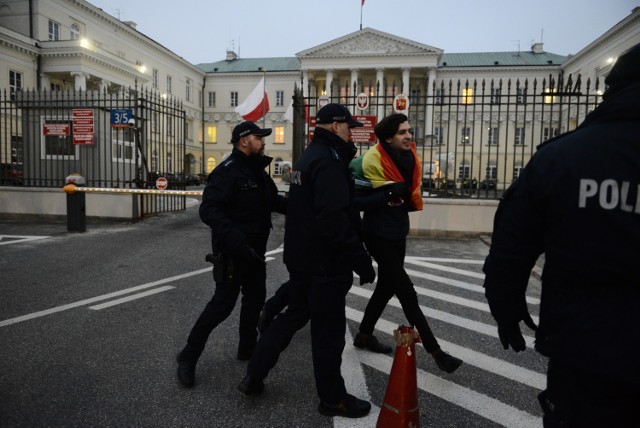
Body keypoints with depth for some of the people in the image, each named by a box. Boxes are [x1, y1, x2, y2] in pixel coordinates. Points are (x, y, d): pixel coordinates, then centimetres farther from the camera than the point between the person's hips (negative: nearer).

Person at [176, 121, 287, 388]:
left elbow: (274, 200, 16)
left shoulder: (257, 171, 10)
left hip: (254, 249, 9)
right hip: (232, 251, -9)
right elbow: (209, 210, -28)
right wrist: (234, 238, -39)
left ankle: (247, 348, 36)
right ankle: (188, 357, 13)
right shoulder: (228, 171, -20)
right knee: (223, 303, -4)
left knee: (255, 297, 17)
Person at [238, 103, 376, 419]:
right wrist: (361, 259, -23)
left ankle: (254, 375, 31)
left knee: (294, 315, 22)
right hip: (325, 262, -10)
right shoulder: (329, 161, -19)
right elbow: (335, 220, -28)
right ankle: (332, 398, 23)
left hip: (302, 257, 10)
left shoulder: (309, 156, 13)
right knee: (329, 331, 5)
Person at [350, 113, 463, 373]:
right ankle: (435, 351, 3)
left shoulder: (409, 158, 4)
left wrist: (406, 197, -1)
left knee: (387, 286, 17)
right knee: (406, 291, -6)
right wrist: (388, 195, -28)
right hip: (379, 235, -8)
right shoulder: (372, 161, -19)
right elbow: (356, 201, -23)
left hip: (397, 232, 9)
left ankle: (364, 335, 35)